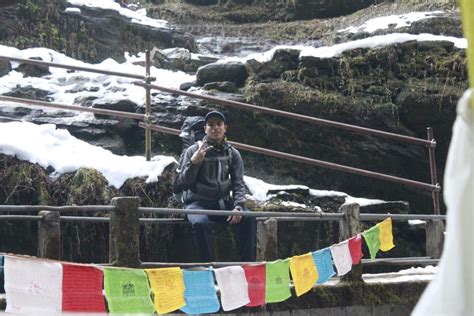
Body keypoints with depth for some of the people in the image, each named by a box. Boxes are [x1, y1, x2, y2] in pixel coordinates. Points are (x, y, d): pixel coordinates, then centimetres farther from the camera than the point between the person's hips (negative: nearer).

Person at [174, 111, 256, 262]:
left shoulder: (232, 154, 8)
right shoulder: (193, 151, -1)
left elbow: (238, 184, 1)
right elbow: (182, 184, -5)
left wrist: (238, 206, -17)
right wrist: (193, 163, -21)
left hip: (223, 202, 3)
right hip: (198, 203, -3)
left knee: (249, 218, -23)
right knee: (201, 223, -35)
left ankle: (248, 265, -19)